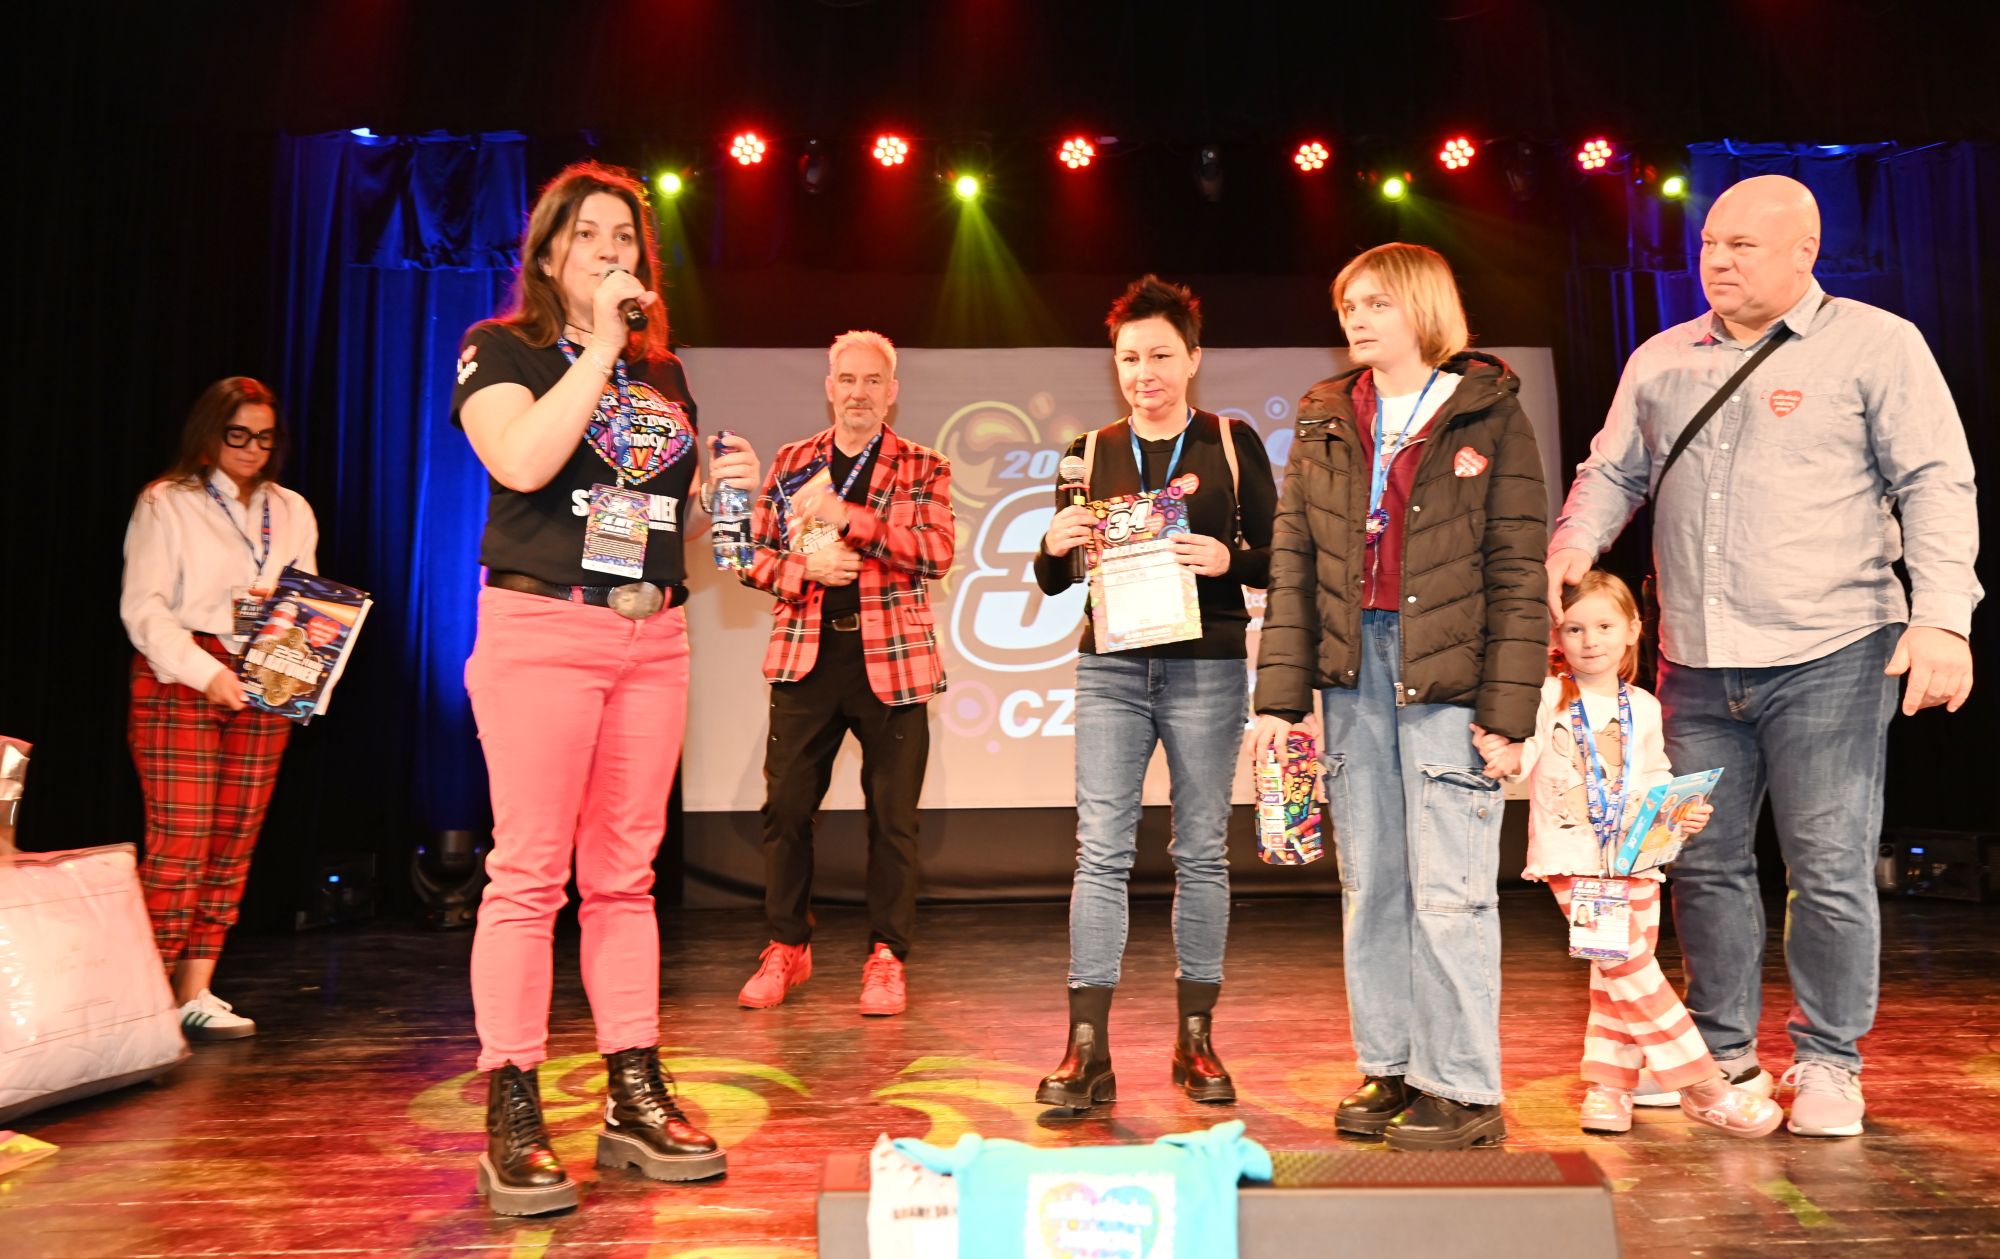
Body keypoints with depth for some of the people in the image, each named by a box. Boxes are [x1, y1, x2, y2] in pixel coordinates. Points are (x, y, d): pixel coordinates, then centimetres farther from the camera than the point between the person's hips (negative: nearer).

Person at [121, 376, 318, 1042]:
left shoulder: (293, 511, 18)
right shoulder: (166, 503, 3)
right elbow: (143, 606, -5)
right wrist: (204, 672, -16)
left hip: (264, 688, 5)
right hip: (179, 684, -4)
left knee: (234, 843, 2)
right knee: (180, 841, -10)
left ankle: (195, 993, 9)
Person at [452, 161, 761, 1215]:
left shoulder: (663, 373, 19)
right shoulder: (501, 348, 3)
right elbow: (523, 460, -17)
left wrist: (728, 478, 5)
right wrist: (601, 345, -11)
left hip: (652, 635, 6)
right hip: (540, 627, -5)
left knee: (626, 872, 8)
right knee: (528, 870, -5)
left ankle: (635, 1097, 15)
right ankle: (512, 1118, 4)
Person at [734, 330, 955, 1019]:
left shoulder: (923, 468, 5)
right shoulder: (791, 463, 12)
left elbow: (937, 550, -11)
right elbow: (755, 554, 12)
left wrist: (845, 515, -19)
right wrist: (804, 566, -9)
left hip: (891, 661, -2)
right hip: (805, 657, 2)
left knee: (893, 818, 3)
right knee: (786, 807, 5)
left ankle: (886, 956, 16)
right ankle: (787, 947, 22)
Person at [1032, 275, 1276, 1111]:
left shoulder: (1232, 444, 6)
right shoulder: (1091, 453, 10)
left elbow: (1275, 558, 3)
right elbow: (1050, 582, 11)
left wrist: (1227, 558, -17)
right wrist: (1055, 546, -11)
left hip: (1207, 666, -1)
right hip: (1111, 666, 1)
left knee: (1202, 850, 5)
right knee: (1101, 849, -5)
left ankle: (1195, 1043, 17)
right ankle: (1087, 1053, -1)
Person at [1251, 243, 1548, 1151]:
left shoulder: (1489, 414, 1)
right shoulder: (1324, 421, 12)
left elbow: (1518, 572, -4)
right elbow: (1291, 563, 7)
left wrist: (1507, 708, -11)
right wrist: (1279, 694, 0)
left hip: (1447, 672, -4)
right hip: (1352, 668, 4)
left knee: (1448, 889, -2)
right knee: (1369, 886, 9)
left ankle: (1464, 1090, 9)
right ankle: (1388, 1070, 21)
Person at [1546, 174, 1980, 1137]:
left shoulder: (1875, 345, 2)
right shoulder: (1660, 361, 14)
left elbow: (1936, 484, -2)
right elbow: (1613, 472, 20)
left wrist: (1941, 617, -13)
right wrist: (1575, 543, -1)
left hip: (1830, 658, -4)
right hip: (1696, 664, 4)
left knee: (1829, 869, 0)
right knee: (1704, 862, 9)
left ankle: (1827, 1064, 17)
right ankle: (1722, 1051, 24)